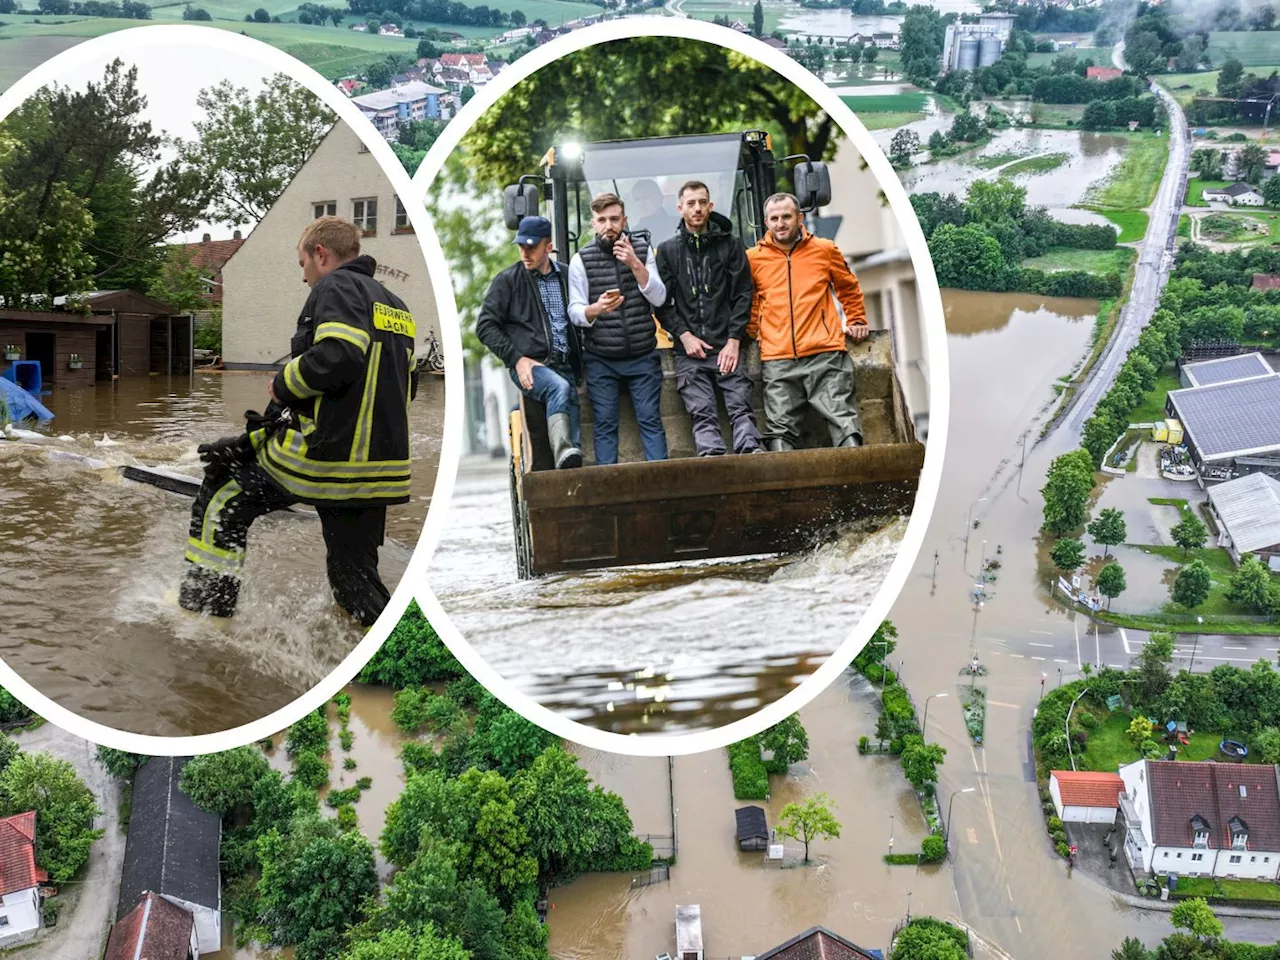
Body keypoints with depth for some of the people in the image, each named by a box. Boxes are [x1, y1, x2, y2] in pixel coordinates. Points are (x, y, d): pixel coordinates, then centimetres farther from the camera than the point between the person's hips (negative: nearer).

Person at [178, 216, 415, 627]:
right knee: (356, 579, 15)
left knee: (223, 489, 14)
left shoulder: (335, 287, -6)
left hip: (326, 455, -7)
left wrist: (283, 386, -8)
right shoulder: (395, 304, 20)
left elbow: (337, 357, -25)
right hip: (382, 468, 7)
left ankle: (204, 603, 19)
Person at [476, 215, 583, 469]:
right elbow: (485, 326, 1)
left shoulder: (566, 276, 14)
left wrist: (580, 361, 15)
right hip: (529, 366, -5)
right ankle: (563, 451, -49)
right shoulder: (508, 280, 4)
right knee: (559, 387, -34)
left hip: (565, 366, 5)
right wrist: (517, 358, -8)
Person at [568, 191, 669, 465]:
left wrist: (634, 263, -15)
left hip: (643, 355, 1)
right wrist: (597, 308, -26)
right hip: (600, 359, -1)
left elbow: (659, 298, -2)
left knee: (650, 420, -2)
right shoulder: (581, 260, 2)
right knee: (605, 425, -1)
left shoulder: (642, 249, 6)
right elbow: (575, 312, -4)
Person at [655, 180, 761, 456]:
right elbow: (662, 302, 9)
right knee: (702, 413, -12)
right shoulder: (667, 250, 14)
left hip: (726, 345, 0)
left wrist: (733, 340, -4)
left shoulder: (730, 244, 11)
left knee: (740, 407, -13)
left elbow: (743, 295, 6)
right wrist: (684, 335, -4)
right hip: (689, 350, 0)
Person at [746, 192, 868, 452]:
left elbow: (849, 288, 23)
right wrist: (752, 332, 12)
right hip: (777, 359, 1)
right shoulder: (753, 258, 10)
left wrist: (856, 321, 17)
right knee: (780, 428, -2)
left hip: (825, 353, -1)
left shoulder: (824, 250, 10)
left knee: (844, 421, -6)